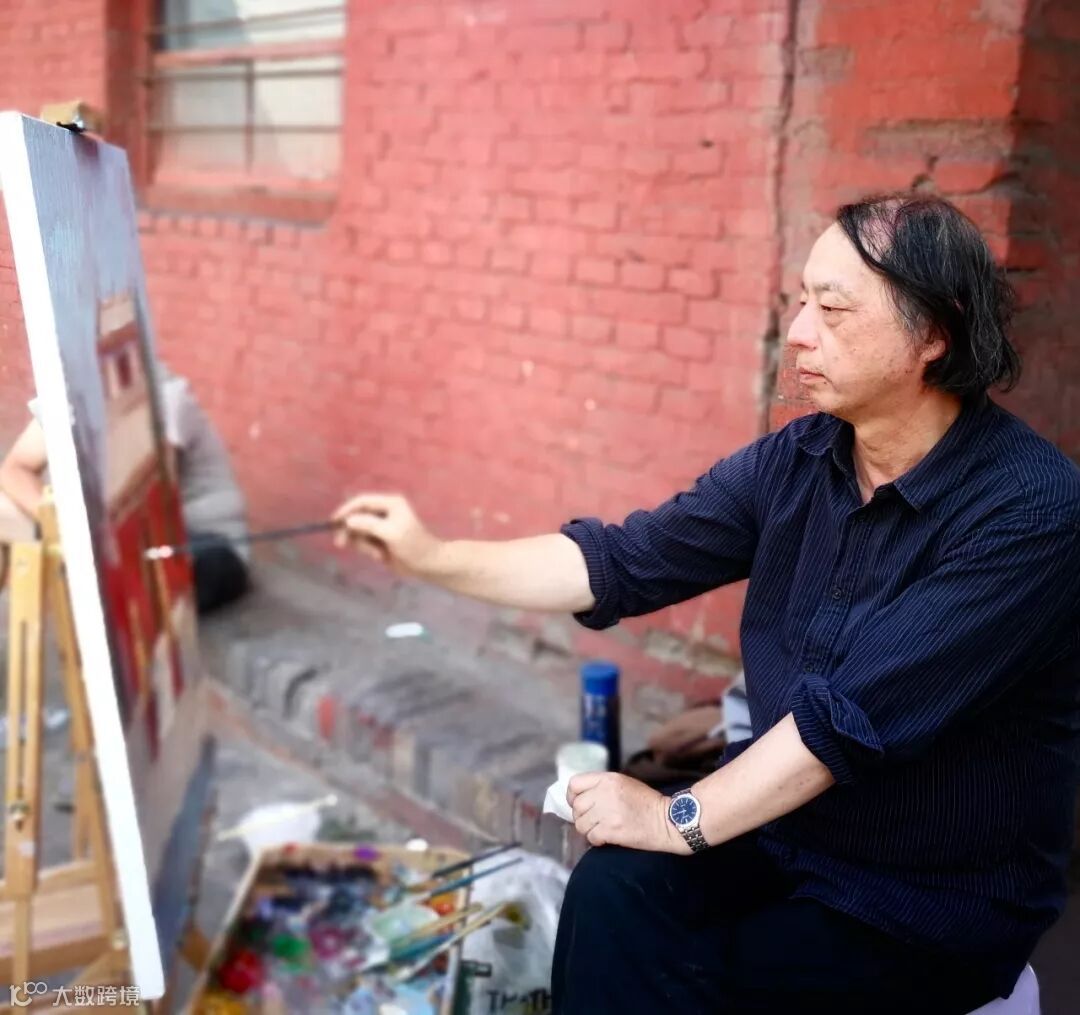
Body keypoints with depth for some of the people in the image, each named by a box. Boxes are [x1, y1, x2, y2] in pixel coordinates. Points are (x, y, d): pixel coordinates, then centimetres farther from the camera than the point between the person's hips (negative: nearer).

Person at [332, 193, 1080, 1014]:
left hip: (944, 901, -5)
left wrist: (679, 820, -21)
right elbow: (624, 562, -1)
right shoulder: (798, 459, -2)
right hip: (787, 831, 5)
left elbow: (856, 714, -26)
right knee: (614, 893, -20)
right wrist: (435, 557, -8)